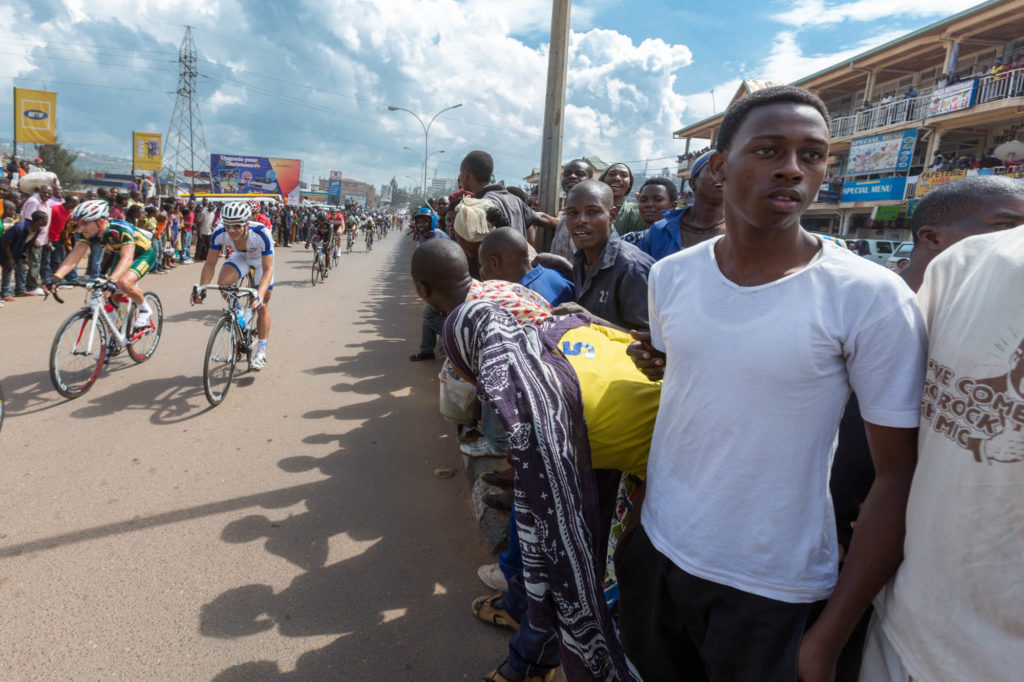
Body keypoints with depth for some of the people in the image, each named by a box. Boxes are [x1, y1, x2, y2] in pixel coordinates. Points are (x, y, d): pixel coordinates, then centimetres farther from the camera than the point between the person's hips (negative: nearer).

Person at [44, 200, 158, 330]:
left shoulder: (121, 229, -37)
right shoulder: (88, 232, -18)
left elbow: (127, 258, -49)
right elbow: (75, 255, -27)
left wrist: (112, 280, -63)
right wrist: (56, 276, -43)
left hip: (144, 254, -7)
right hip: (121, 253, 7)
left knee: (124, 283, -32)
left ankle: (145, 310, -6)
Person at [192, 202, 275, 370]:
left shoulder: (261, 234, -41)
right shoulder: (219, 233, -31)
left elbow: (268, 270, -38)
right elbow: (210, 263, -19)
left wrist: (260, 296, -52)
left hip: (262, 259, -3)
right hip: (241, 256, 3)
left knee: (262, 306, -2)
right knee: (223, 281, -27)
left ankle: (261, 352, 9)